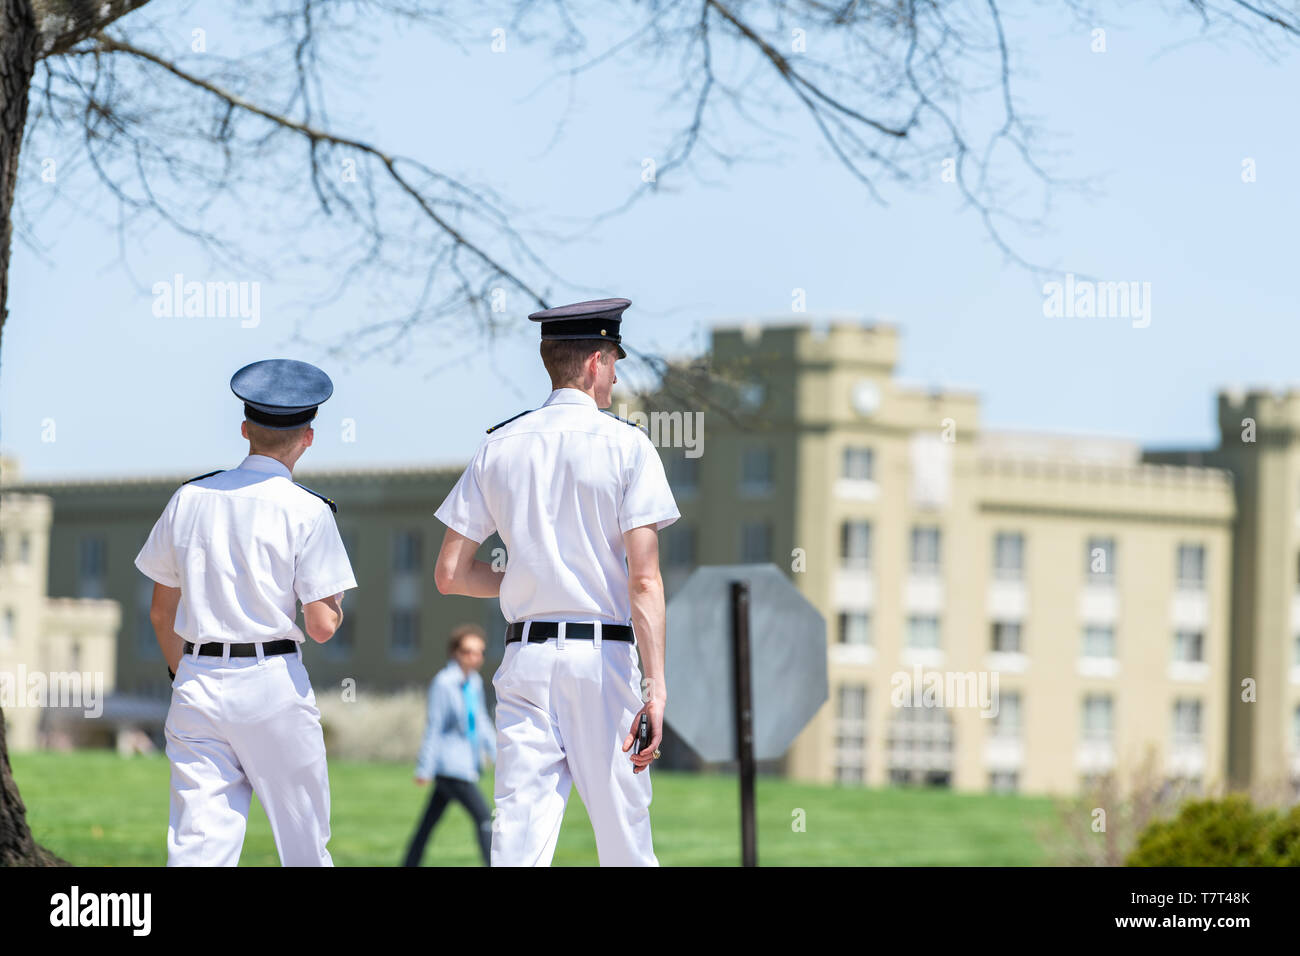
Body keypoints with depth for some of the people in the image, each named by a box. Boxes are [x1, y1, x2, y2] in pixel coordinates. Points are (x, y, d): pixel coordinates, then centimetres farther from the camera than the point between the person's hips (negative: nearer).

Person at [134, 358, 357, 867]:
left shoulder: (188, 499, 7)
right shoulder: (306, 511, -7)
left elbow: (162, 612, 13)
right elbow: (321, 625, -10)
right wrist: (335, 609, 13)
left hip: (197, 687, 4)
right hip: (274, 686, -4)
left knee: (197, 848, -2)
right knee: (304, 845, 8)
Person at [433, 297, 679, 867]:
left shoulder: (499, 447, 8)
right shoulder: (626, 445, -3)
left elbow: (449, 574, 8)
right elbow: (643, 578, -11)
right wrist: (656, 684, -15)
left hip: (526, 653, 3)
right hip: (604, 652, -3)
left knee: (519, 839, -3)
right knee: (623, 839, 5)